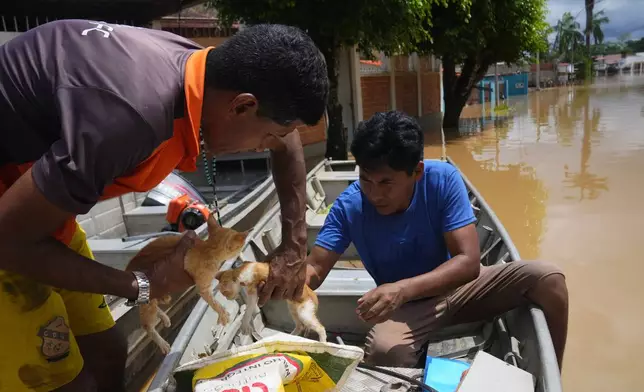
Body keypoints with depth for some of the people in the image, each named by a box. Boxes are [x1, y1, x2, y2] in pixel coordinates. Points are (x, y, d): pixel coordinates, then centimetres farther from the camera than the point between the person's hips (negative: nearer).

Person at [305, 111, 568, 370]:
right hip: (407, 307, -1)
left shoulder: (443, 179, -23)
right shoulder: (349, 205, -20)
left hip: (457, 285, 2)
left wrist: (404, 288, -45)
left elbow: (469, 261, -28)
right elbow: (315, 268, -19)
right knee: (383, 353, -36)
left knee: (547, 279, -17)